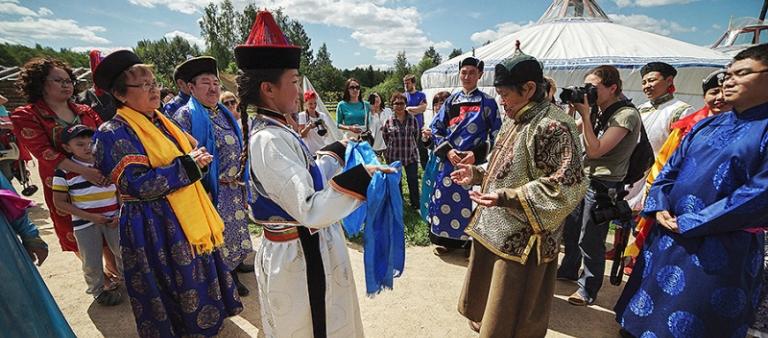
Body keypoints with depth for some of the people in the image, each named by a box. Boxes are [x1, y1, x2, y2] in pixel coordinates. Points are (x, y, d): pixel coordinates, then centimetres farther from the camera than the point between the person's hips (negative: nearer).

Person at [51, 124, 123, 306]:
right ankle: (98, 290, 34)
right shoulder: (64, 171, -8)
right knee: (92, 262, 11)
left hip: (113, 219, 2)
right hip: (85, 223, -2)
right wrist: (90, 216, -15)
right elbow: (60, 202, -5)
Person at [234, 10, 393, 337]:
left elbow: (305, 175, 14)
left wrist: (338, 149, 17)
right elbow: (309, 211, -32)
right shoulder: (269, 140, -26)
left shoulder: (273, 129, 5)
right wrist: (361, 176, -36)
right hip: (301, 257, -10)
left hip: (302, 249, 10)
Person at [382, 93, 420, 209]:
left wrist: (408, 143, 6)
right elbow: (385, 136, 8)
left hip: (411, 155, 0)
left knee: (413, 180, 3)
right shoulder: (388, 121, -5)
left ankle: (415, 204, 18)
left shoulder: (412, 119, -4)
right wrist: (393, 146, 6)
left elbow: (416, 134, 8)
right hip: (394, 156, 0)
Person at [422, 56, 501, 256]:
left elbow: (496, 133, -2)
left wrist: (477, 154, -14)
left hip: (475, 162, -3)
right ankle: (447, 240, 25)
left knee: (470, 202, 1)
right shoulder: (451, 101, 9)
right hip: (449, 161, 3)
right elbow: (435, 128, 7)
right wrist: (447, 151, -8)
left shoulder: (488, 102, 1)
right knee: (446, 199, 8)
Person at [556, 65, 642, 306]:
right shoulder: (598, 110, 8)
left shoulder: (626, 115, -16)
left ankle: (589, 289, 21)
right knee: (569, 229, 19)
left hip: (603, 185, -8)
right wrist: (572, 110, -2)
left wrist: (585, 114, -22)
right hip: (583, 178, 8)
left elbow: (595, 150, -22)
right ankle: (569, 270, 40)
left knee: (589, 241, 1)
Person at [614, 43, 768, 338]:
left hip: (721, 250, -5)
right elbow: (670, 168, 12)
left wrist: (690, 223, -16)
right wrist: (658, 207, -4)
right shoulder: (706, 125, 10)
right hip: (667, 234, 6)